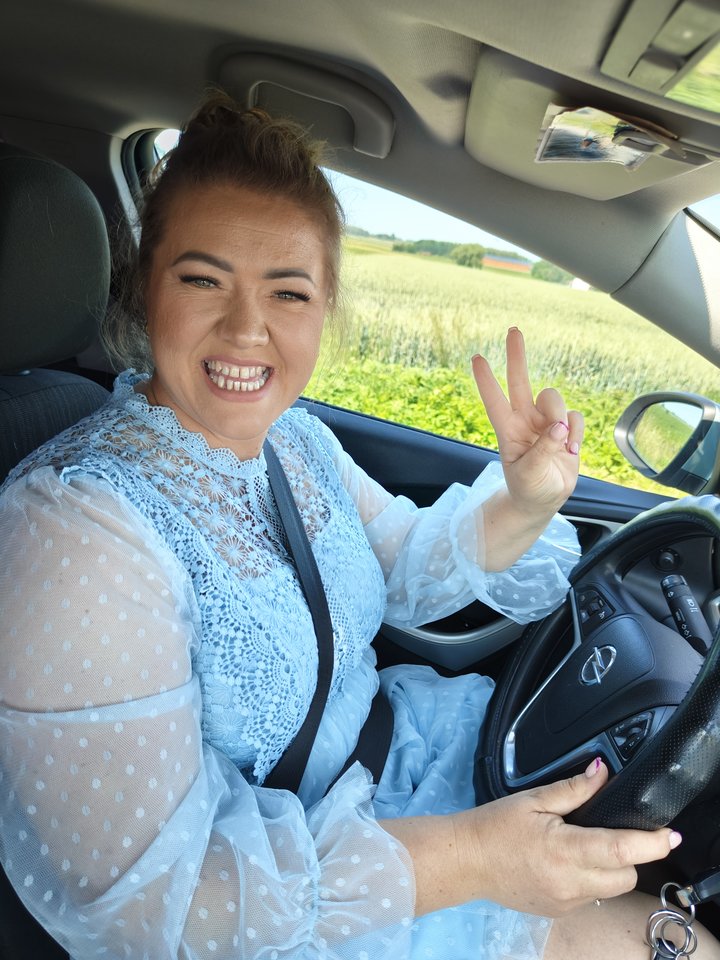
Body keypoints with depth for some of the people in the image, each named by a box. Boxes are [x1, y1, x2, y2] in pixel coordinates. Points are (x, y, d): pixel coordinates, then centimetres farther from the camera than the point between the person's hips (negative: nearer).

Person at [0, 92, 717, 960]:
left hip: (387, 751, 6)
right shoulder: (73, 524, -29)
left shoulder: (293, 437, -5)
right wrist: (464, 858, -29)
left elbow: (403, 572, 7)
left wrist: (523, 505, -13)